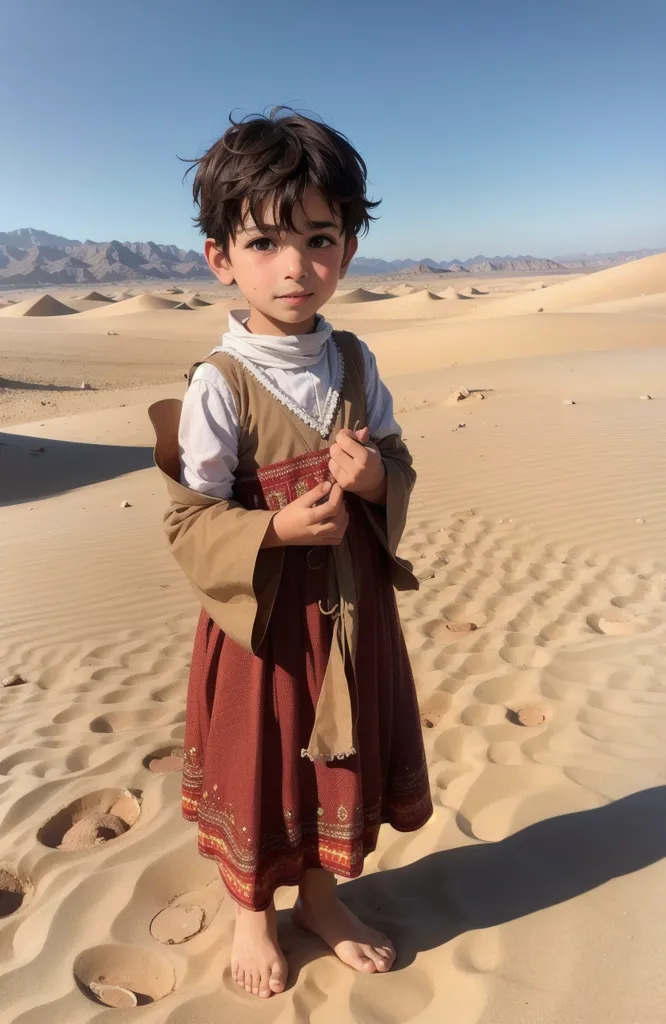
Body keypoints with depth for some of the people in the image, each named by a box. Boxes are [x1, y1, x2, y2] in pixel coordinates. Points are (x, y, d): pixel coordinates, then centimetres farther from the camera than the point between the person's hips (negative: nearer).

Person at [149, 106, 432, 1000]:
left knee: (345, 760, 20)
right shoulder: (219, 385, -17)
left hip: (355, 607, 5)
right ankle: (254, 914, 44)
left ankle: (322, 895, 48)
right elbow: (190, 522, -14)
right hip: (262, 615, -4)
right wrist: (277, 531, -28)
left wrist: (376, 477, -16)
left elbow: (399, 463, 6)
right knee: (260, 769, 15)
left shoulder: (354, 362, -2)